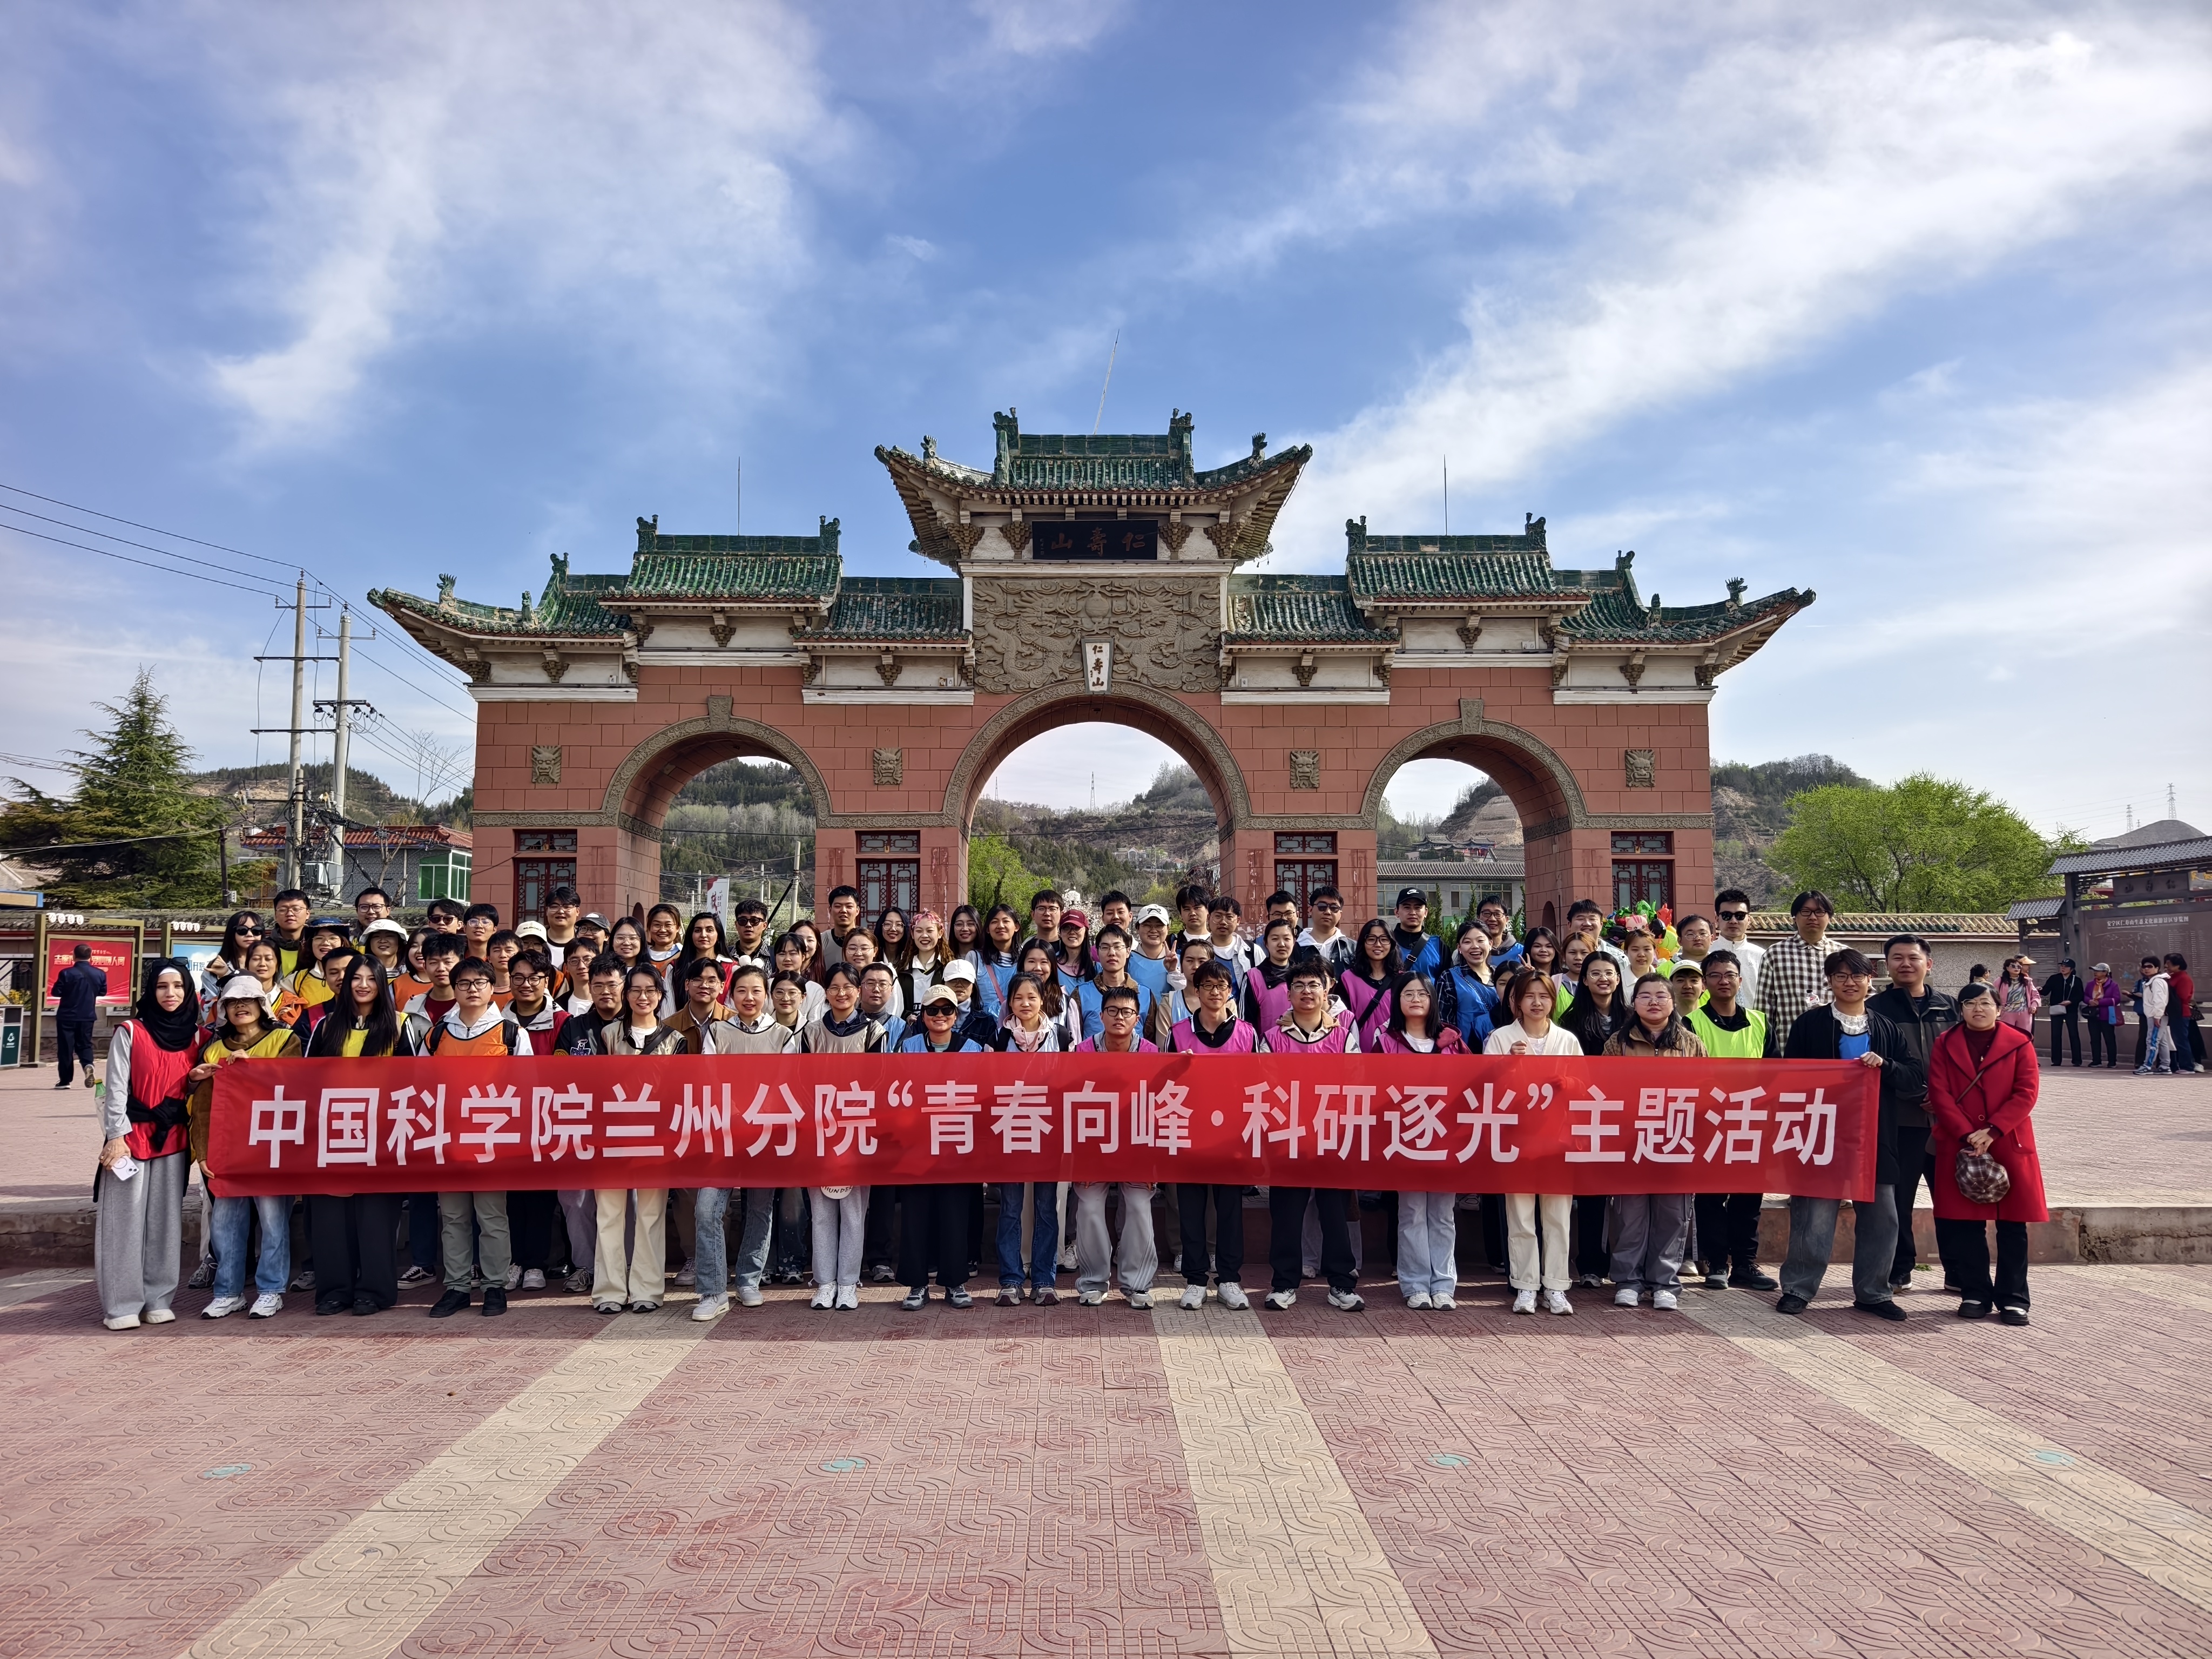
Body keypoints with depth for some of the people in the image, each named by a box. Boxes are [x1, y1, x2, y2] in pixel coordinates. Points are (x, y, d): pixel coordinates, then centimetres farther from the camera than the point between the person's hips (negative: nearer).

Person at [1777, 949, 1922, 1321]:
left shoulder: (1885, 1029, 12)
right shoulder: (1810, 1024, 2)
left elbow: (1917, 1078, 6)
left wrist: (1884, 1065, -11)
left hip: (1875, 1138, 4)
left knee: (1881, 1216, 7)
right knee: (1815, 1214, -3)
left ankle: (1873, 1292, 21)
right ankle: (1798, 1288, 8)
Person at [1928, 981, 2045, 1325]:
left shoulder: (2019, 1044, 2)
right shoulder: (1945, 1044, 5)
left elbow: (2026, 1093, -5)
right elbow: (1940, 1093, -2)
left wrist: (1992, 1131, -14)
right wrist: (1967, 1134, -13)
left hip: (2010, 1145, -1)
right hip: (1959, 1147, 1)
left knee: (2013, 1225, 2)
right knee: (1966, 1224, 3)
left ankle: (2013, 1298, 11)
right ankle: (1975, 1294, 13)